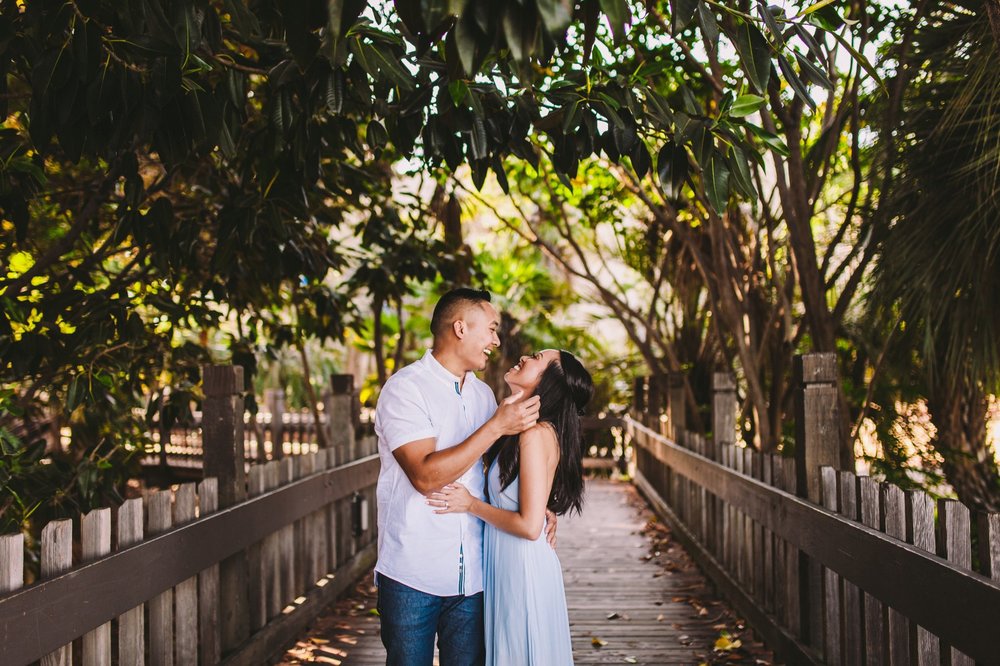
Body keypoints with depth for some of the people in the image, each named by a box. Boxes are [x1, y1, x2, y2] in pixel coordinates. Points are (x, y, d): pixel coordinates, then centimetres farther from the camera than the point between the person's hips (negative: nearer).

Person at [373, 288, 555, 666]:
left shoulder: (483, 394, 12)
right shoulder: (406, 387, -10)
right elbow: (426, 476, -21)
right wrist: (496, 426, -20)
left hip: (472, 575, 6)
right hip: (412, 577, -5)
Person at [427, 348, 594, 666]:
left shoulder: (536, 434, -21)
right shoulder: (520, 429, 7)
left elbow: (529, 525, -23)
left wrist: (471, 505, -14)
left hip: (524, 567, -8)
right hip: (506, 566, 8)